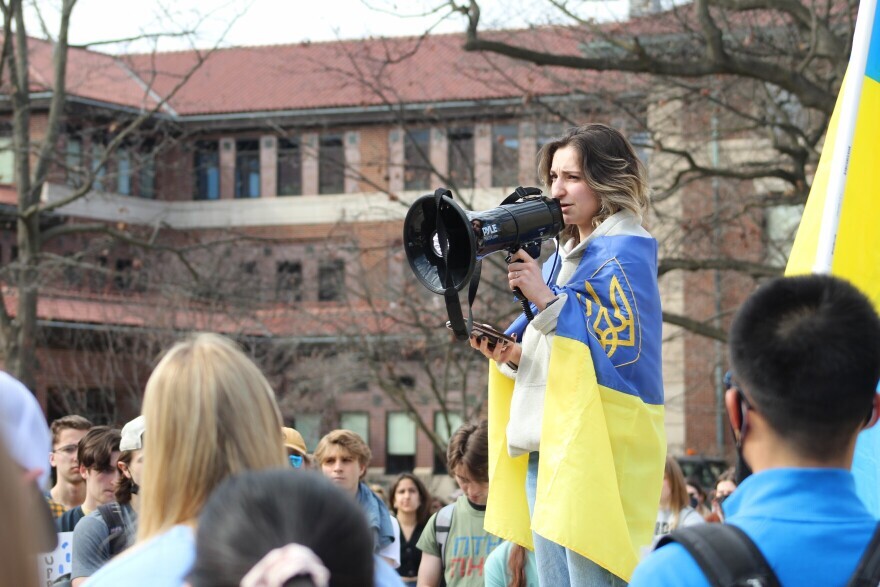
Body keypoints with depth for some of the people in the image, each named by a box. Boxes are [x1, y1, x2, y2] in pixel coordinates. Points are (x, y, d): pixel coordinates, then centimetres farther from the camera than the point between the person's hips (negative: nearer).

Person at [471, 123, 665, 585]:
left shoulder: (624, 251, -6)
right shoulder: (563, 255, 20)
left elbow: (627, 344, -19)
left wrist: (547, 300, -20)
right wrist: (513, 356, 2)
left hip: (596, 453, -9)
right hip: (545, 451, 9)